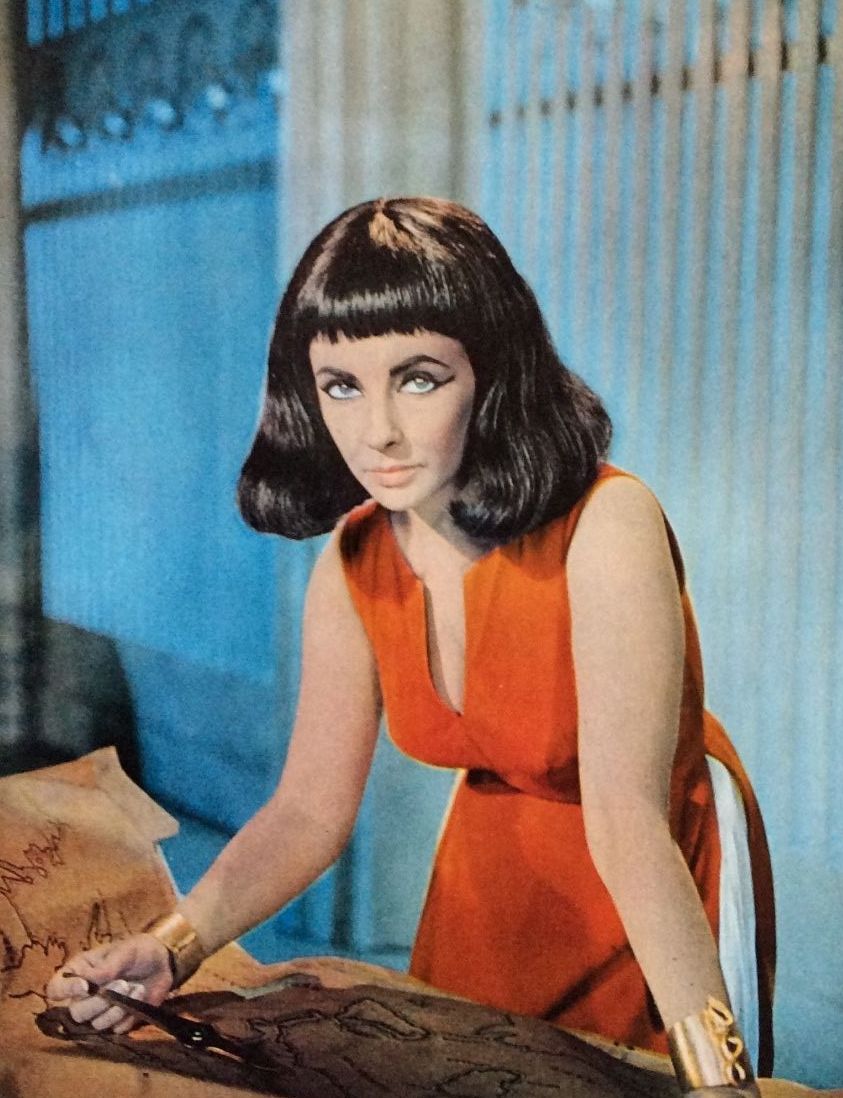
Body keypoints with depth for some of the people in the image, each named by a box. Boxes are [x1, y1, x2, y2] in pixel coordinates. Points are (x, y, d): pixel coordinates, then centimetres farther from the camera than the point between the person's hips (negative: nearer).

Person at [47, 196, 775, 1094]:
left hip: (663, 898, -4)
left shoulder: (607, 527, -31)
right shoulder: (351, 566, -13)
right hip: (489, 874, 5)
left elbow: (627, 820, -35)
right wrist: (172, 945, -25)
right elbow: (310, 811, -11)